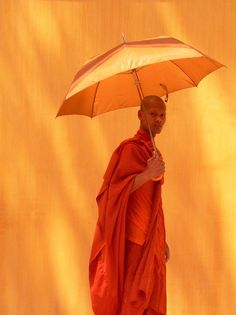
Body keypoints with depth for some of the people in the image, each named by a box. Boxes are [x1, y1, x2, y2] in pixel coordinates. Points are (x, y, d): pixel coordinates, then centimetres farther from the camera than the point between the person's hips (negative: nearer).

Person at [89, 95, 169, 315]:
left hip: (151, 239, 9)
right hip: (134, 240, -9)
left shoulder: (153, 151, 17)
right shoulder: (131, 148, -11)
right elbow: (115, 191, -20)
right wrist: (148, 174, -31)